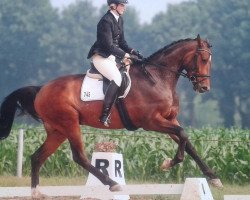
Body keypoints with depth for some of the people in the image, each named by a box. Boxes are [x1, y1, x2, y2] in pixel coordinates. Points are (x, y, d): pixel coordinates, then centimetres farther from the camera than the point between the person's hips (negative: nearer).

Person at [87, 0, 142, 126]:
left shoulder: (119, 20, 12)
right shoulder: (106, 21, -17)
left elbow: (121, 42, 17)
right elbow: (109, 45, -21)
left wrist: (132, 52, 1)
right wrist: (124, 55, -15)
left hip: (111, 56, 10)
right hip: (101, 56, -10)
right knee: (117, 78, -27)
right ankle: (104, 115, -30)